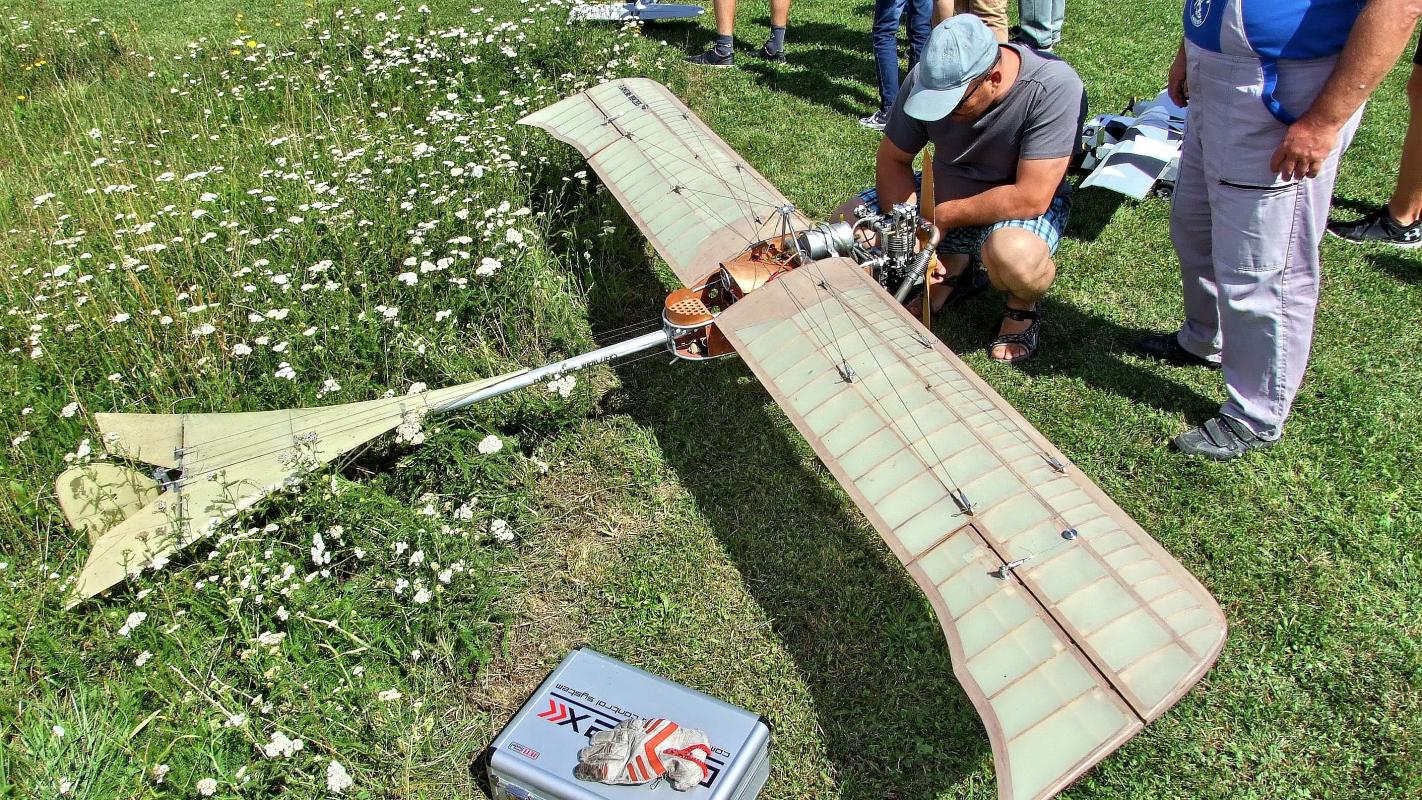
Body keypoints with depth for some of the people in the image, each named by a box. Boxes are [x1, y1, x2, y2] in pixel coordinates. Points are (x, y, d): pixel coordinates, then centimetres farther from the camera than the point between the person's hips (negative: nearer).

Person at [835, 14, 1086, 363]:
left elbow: (1031, 198, -33)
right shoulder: (928, 78, -18)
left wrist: (941, 217, -26)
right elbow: (893, 160, -9)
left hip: (1021, 201, -5)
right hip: (943, 188, 5)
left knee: (1015, 256, -41)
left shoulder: (1054, 88, -31)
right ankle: (953, 269, 12)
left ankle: (1024, 306, -1)